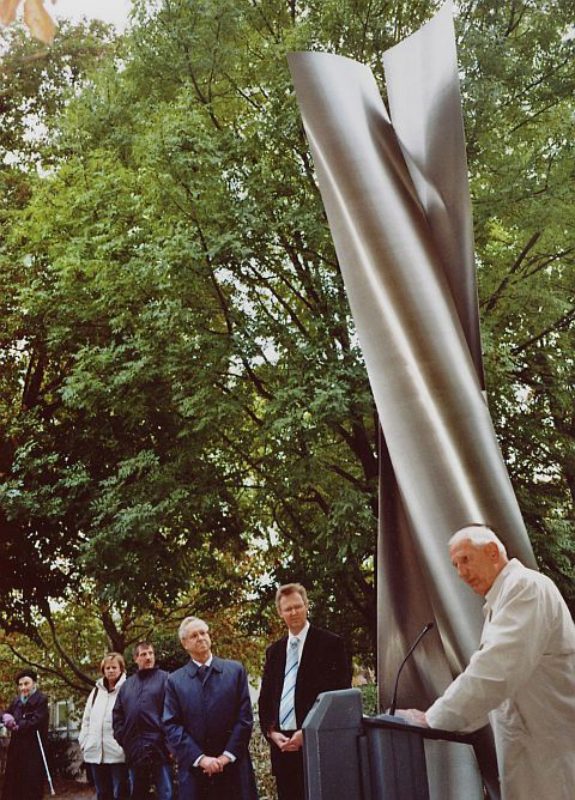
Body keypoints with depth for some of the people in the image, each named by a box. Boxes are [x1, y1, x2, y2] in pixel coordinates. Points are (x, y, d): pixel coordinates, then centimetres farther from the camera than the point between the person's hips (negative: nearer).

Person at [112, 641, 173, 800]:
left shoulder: (165, 679, 0)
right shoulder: (127, 684, 16)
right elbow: (117, 714, 17)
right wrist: (121, 738, 6)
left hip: (158, 747, -5)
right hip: (134, 750, 5)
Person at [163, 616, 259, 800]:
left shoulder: (235, 670, 7)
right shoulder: (175, 681, 7)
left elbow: (245, 716, 3)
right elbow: (171, 726, 0)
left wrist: (227, 755, -6)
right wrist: (200, 758, -10)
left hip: (233, 765, 0)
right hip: (193, 767, 0)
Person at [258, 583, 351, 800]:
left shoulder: (330, 643, -1)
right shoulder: (274, 651, 16)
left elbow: (337, 694, -7)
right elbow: (265, 697, 16)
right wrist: (271, 732, 0)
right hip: (282, 744, 5)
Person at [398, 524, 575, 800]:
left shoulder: (525, 586, -13)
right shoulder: (501, 604, 20)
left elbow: (496, 670, -23)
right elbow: (491, 671, 20)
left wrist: (433, 720, -19)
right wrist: (442, 722, 9)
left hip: (552, 751, -9)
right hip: (531, 750, 9)